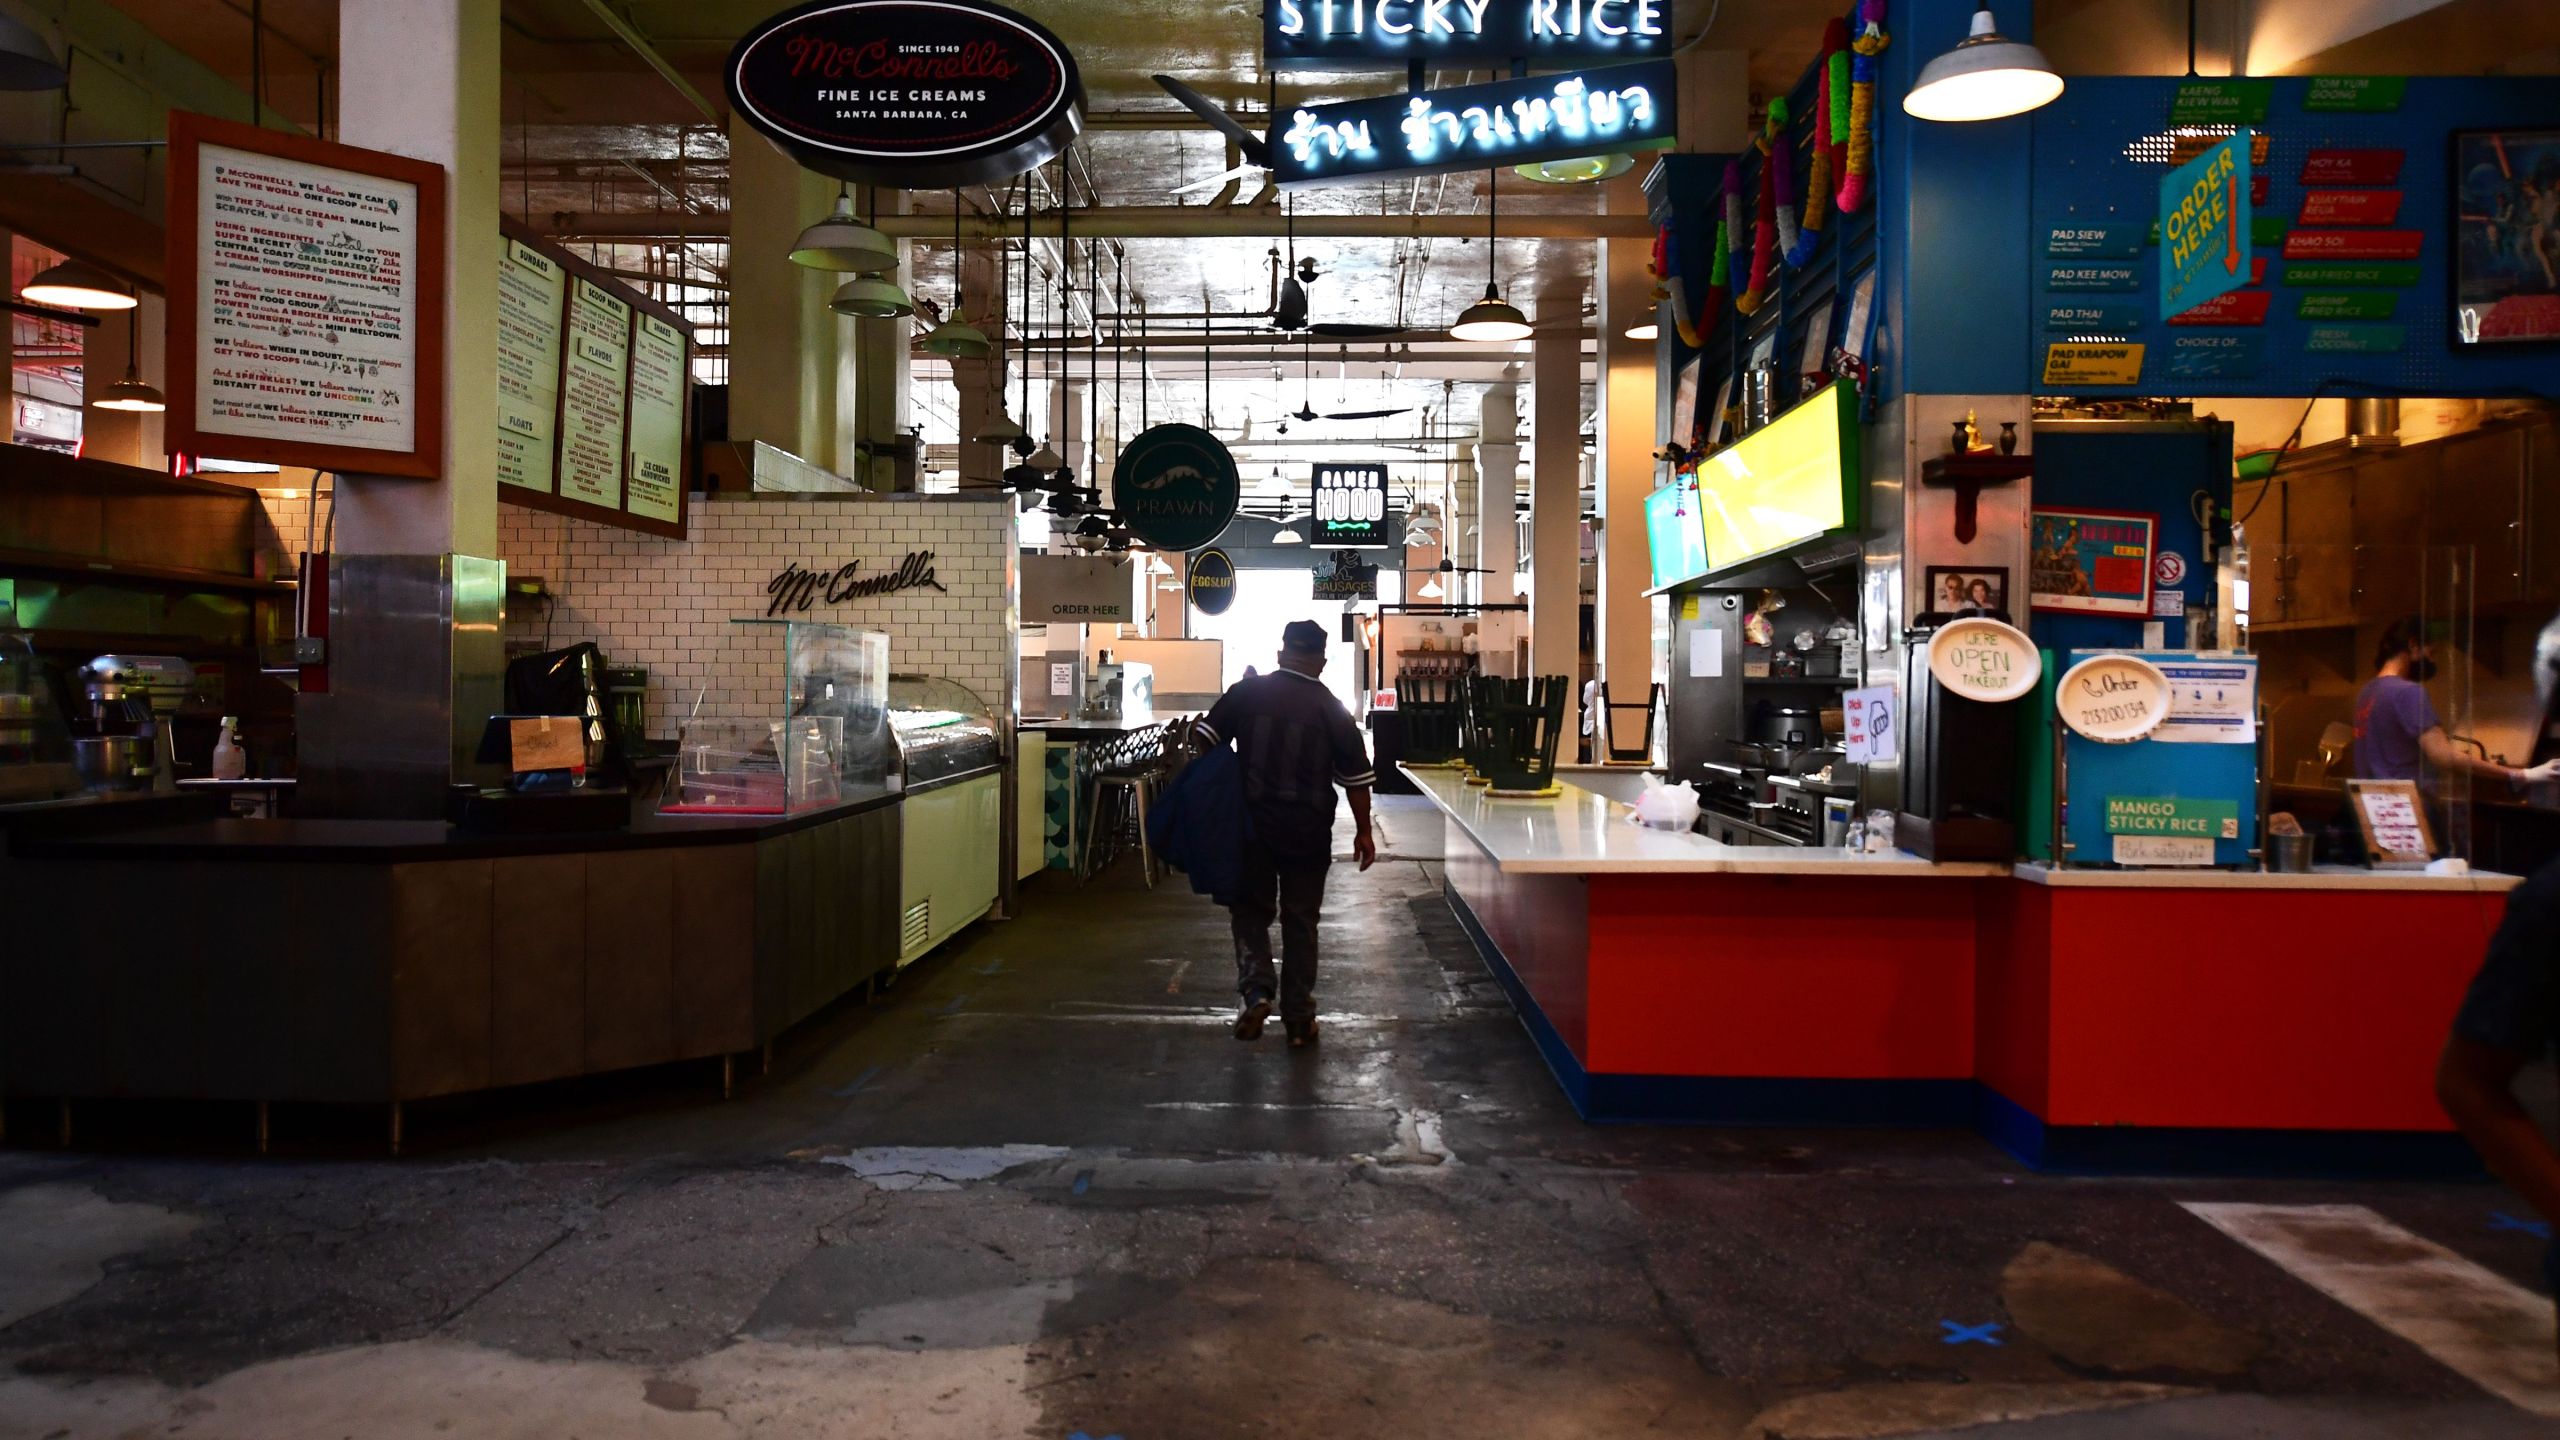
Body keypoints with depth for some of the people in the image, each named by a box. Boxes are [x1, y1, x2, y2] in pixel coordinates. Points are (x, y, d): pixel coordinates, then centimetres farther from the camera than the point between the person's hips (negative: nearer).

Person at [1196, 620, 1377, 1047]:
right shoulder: (1332, 709, -4)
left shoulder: (1246, 692, -2)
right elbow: (1356, 778, -2)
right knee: (1300, 922, 10)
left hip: (1252, 826, 0)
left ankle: (1256, 989, -6)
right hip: (1308, 832, 0)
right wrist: (1364, 832, 8)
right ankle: (1298, 1019, 16)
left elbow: (1205, 741, -3)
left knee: (1251, 911, 15)